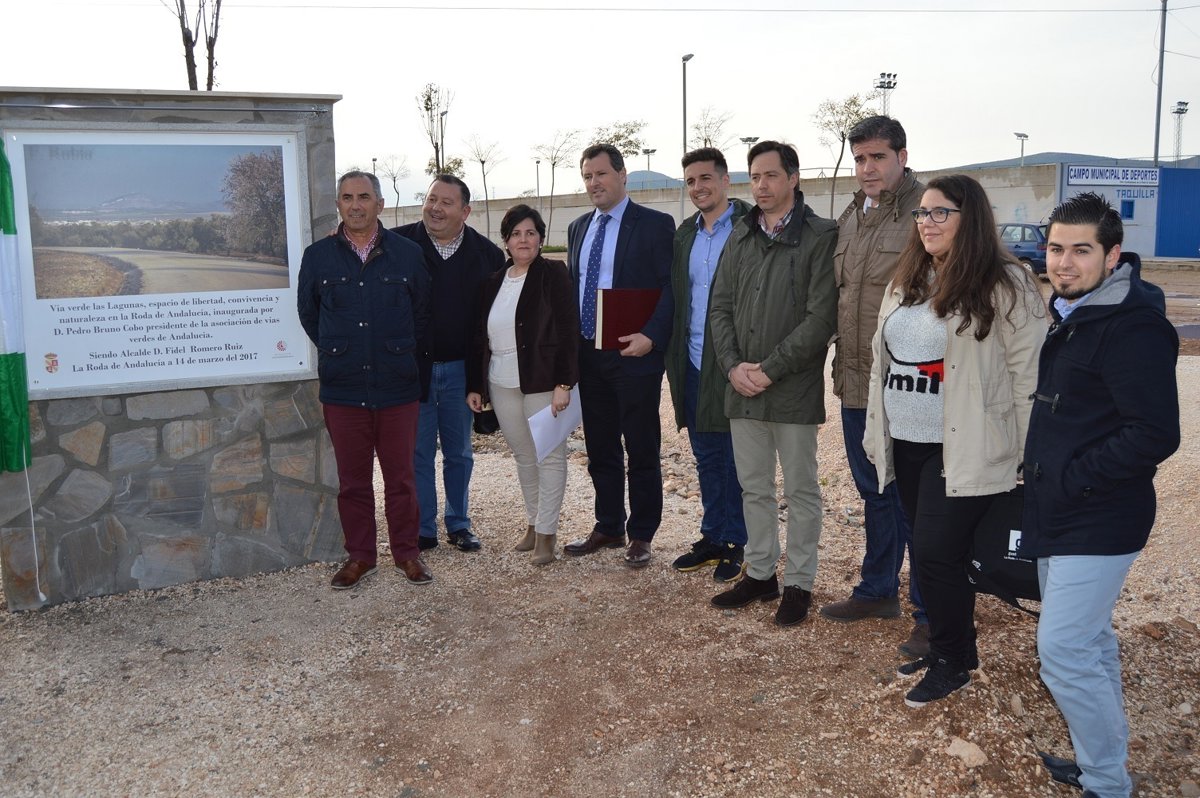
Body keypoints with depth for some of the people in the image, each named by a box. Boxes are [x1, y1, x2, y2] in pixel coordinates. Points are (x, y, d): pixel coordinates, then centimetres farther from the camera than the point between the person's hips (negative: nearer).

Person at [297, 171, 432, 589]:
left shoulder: (407, 254, 2)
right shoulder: (318, 256, 3)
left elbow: (423, 312, 12)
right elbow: (308, 313, 15)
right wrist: (337, 353, 14)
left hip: (397, 387, 0)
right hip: (343, 389, 1)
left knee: (400, 476, 7)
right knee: (352, 479, 9)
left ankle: (407, 553, 21)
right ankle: (359, 556, 22)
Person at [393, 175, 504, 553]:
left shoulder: (487, 254, 0)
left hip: (460, 369, 2)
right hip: (412, 366, -2)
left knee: (459, 453, 12)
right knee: (418, 453, 5)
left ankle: (459, 525, 25)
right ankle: (423, 530, 16)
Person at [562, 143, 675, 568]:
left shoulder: (655, 225, -5)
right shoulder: (578, 228, 14)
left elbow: (670, 288, -9)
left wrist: (651, 336, -22)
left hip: (633, 353, -6)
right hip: (587, 355, 6)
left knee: (641, 451, 5)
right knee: (600, 450, 14)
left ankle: (640, 535, 17)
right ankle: (608, 528, 28)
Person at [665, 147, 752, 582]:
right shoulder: (685, 233, 13)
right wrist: (675, 357, 11)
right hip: (694, 365, 7)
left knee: (737, 458, 4)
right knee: (706, 456, 15)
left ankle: (736, 543, 17)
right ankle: (713, 536, 28)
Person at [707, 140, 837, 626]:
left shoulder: (820, 237, -7)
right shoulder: (740, 237, 11)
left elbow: (821, 316, -14)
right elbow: (720, 307, 10)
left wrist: (771, 368, -16)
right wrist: (733, 365, -5)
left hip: (794, 390, -5)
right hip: (742, 388, 6)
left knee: (800, 490, 7)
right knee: (753, 487, 15)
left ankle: (798, 583, 20)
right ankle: (759, 573, 29)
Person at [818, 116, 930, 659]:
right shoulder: (849, 218, 12)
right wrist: (841, 365, 14)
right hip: (856, 384, 7)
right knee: (874, 493, 19)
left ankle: (931, 614, 17)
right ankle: (878, 590, 35)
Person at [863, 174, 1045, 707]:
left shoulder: (1004, 285, -9)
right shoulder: (905, 283, 12)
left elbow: (1028, 370, -10)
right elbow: (882, 360, 17)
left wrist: (1026, 452, -11)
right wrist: (876, 432, 17)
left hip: (964, 449, -7)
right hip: (906, 443, 7)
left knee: (935, 553, -6)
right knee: (929, 552, 13)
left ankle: (951, 662, 14)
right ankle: (951, 646, 30)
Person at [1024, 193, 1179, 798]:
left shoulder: (1134, 328, -19)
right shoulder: (1071, 315, 11)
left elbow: (1155, 435, -25)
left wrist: (1073, 479, -20)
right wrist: (1041, 471, 10)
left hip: (1097, 521, -10)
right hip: (1059, 515, 10)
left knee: (1063, 652, -7)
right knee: (1088, 644, 19)